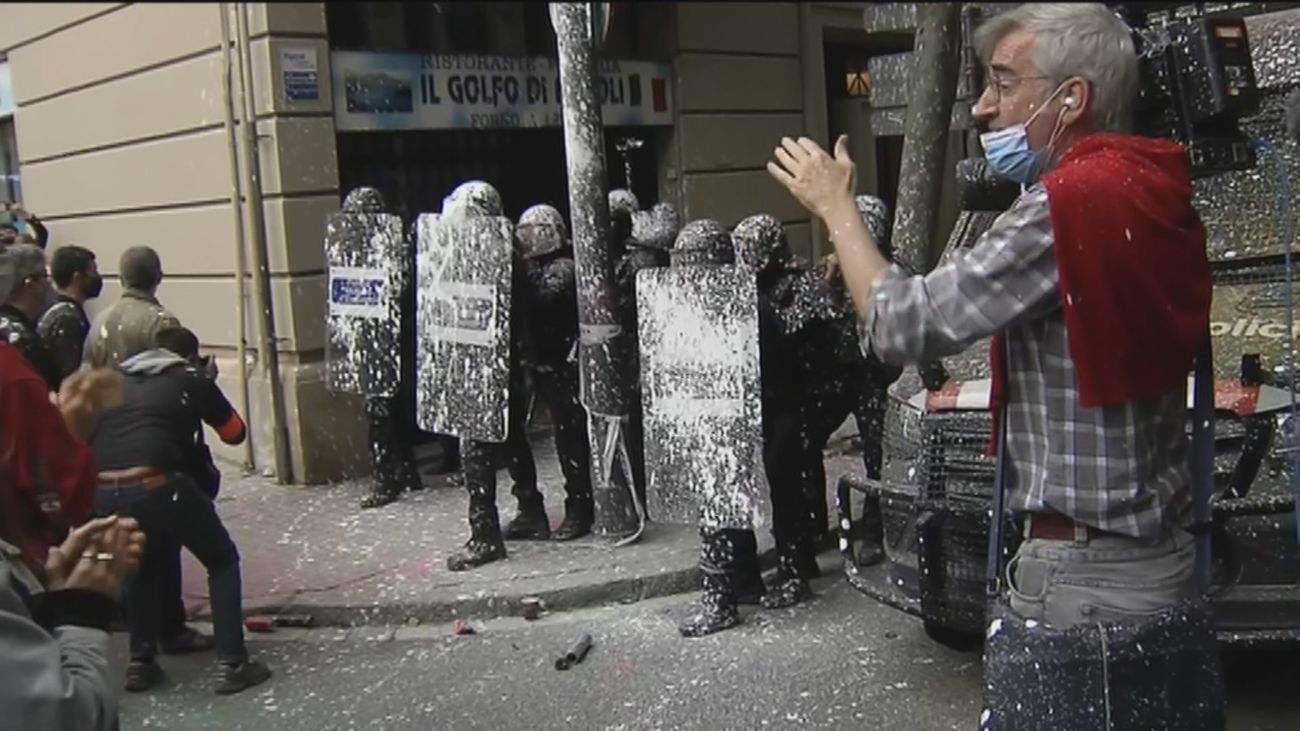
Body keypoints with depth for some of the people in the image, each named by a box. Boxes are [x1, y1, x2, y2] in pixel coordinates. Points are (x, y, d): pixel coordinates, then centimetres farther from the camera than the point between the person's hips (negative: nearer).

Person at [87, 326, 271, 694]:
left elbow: (88, 433, 31)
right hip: (154, 485, -5)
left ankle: (140, 662, 29)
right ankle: (231, 664, 7)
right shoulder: (192, 380, 17)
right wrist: (206, 387, 41)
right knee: (222, 561, 15)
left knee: (143, 564, 33)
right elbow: (235, 433, 26)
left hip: (101, 492, 5)